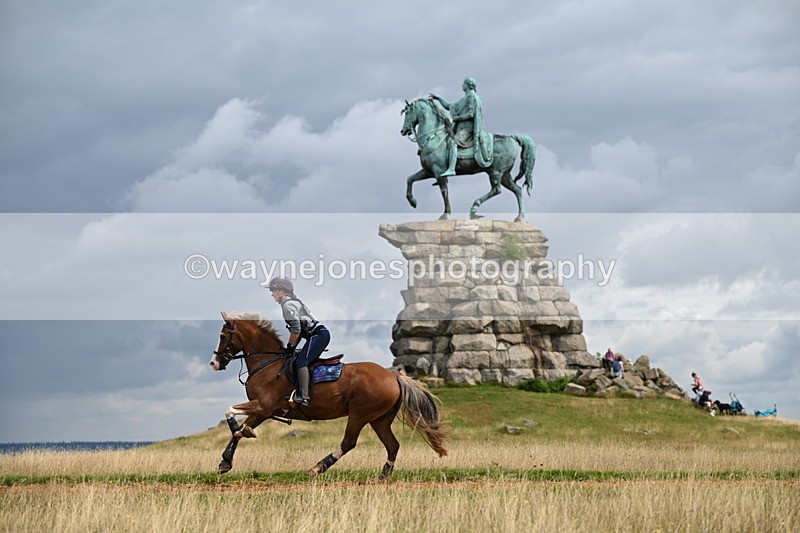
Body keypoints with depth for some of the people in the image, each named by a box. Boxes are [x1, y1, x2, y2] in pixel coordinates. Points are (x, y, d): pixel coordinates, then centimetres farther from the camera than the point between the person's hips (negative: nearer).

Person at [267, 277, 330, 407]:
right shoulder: (294, 301, 22)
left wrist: (290, 346, -8)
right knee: (303, 362, 13)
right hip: (322, 334, 11)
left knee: (301, 362, -18)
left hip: (318, 335, -11)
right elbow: (298, 328, 25)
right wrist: (291, 347, 21)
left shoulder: (288, 305, -10)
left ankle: (303, 397, -25)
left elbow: (296, 329, -19)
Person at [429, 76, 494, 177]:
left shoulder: (472, 97, -5)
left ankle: (451, 169, -44)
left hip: (468, 128, -10)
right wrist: (438, 98, 22)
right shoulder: (464, 99, 24)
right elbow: (449, 106, 29)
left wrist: (457, 118, -12)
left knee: (452, 142, -30)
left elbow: (471, 114, -15)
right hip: (461, 128, 10)